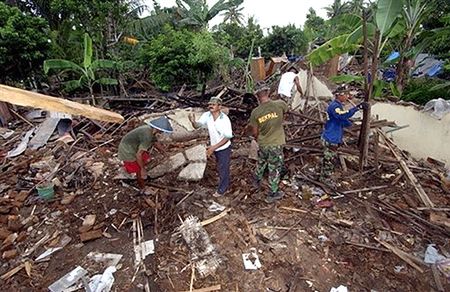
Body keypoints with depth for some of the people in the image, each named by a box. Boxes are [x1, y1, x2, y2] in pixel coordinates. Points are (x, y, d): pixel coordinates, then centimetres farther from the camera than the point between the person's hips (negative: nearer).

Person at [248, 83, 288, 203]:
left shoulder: (255, 112, -12)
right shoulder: (280, 105, -16)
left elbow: (254, 133, -2)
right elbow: (285, 109, 11)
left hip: (262, 145, 2)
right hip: (276, 145, -2)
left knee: (261, 163, 29)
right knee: (275, 169, 13)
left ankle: (257, 181, 52)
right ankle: (272, 195, 27)